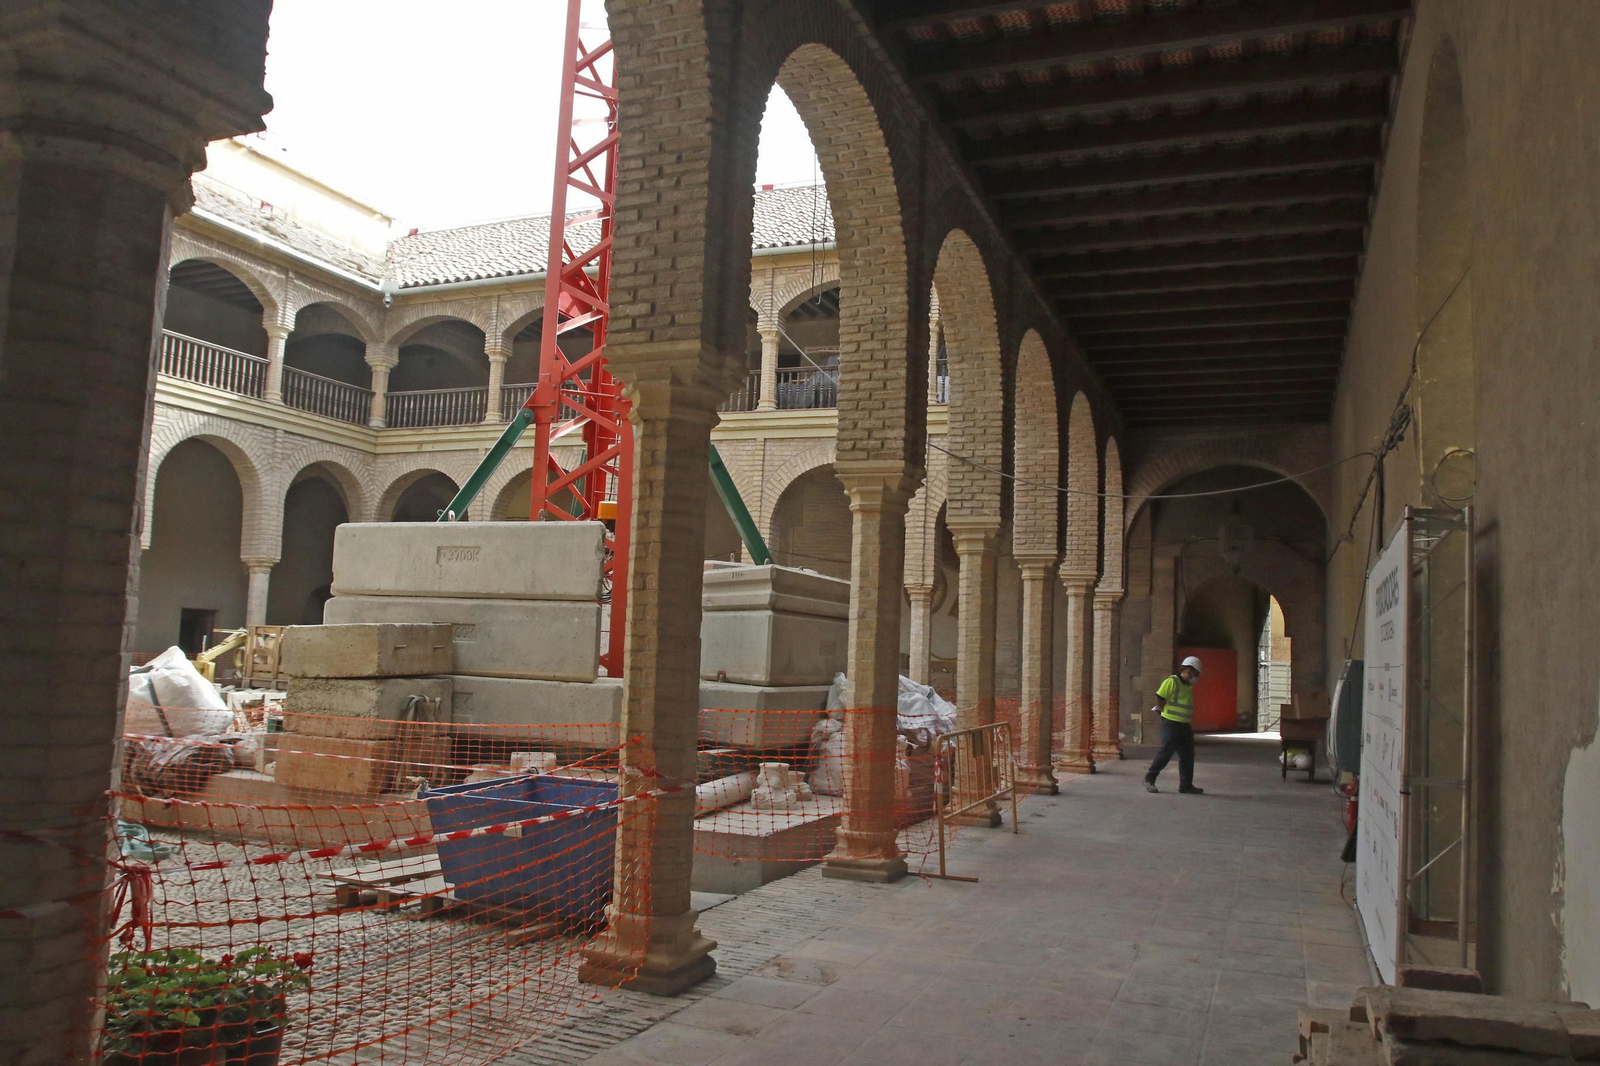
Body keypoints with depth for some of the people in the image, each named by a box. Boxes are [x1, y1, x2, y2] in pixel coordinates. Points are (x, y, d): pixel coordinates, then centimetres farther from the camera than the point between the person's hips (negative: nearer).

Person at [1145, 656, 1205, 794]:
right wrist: (1168, 713, -3)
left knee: (1187, 755, 6)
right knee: (1166, 753, -6)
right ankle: (1149, 779, 6)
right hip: (1171, 724, -9)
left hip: (1185, 725, 9)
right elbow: (1159, 699, -15)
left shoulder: (1188, 686, 16)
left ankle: (1186, 786, 12)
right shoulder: (1172, 682, -12)